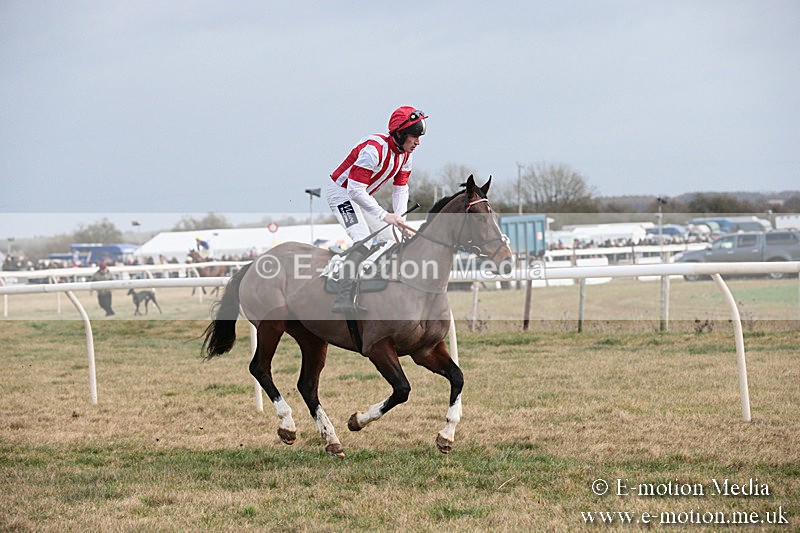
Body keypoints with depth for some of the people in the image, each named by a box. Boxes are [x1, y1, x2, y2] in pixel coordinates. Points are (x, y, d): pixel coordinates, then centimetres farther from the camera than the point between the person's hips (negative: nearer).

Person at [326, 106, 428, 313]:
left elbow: (401, 188, 6)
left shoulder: (405, 154, -4)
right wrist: (385, 215, -36)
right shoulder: (374, 149, -32)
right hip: (342, 193, -9)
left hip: (362, 195, 9)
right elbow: (355, 190, -35)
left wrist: (399, 217, -12)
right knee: (363, 241, -26)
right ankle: (343, 299, -36)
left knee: (389, 241, 10)